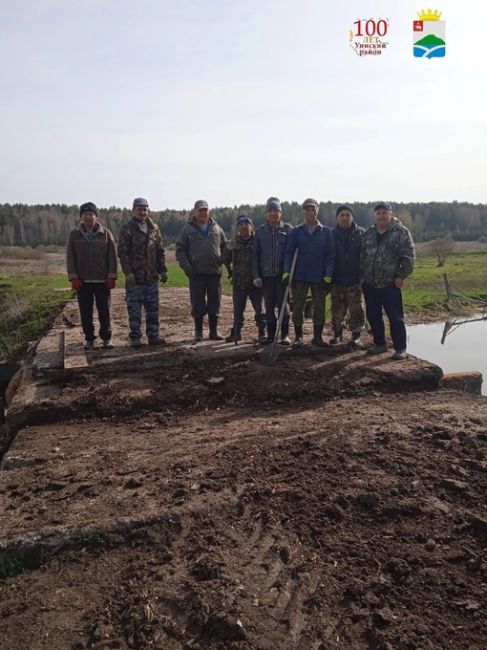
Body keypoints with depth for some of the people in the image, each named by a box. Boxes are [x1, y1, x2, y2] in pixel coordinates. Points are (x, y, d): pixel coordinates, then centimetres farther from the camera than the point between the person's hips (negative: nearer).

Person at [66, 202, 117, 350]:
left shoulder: (106, 233, 4)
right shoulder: (74, 235, 6)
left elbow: (112, 256, 2)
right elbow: (70, 257, 3)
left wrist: (112, 276, -6)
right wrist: (73, 277, -6)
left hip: (102, 280, -1)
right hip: (82, 281, 1)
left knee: (104, 311, 3)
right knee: (85, 312, 4)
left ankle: (106, 338, 13)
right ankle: (89, 339, 14)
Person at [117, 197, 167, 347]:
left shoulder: (154, 228, 10)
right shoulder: (127, 229, -2)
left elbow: (160, 251, 14)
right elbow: (122, 253, -7)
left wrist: (163, 270, 9)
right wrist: (128, 272, -15)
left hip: (152, 276, 4)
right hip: (134, 277, -4)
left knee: (153, 308, 8)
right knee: (134, 309, 2)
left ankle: (153, 335, 17)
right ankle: (135, 338, 10)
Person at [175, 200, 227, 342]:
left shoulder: (216, 228, 12)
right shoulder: (188, 229, 3)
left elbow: (225, 247, 17)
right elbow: (180, 250, -1)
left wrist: (223, 262, 3)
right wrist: (186, 267, -11)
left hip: (215, 272, 3)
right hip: (197, 273, -2)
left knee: (215, 303, 6)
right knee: (198, 304, 2)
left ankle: (214, 332, 17)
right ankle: (198, 332, 14)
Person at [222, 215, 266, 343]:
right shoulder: (233, 243, 4)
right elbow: (226, 259, 20)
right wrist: (231, 271, 17)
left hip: (255, 282, -2)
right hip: (238, 283, 3)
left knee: (259, 308, 3)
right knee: (238, 309, 9)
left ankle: (262, 332, 14)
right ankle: (236, 332, 21)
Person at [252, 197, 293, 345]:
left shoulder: (288, 229, 2)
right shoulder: (260, 231, 8)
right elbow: (255, 255, 7)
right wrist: (256, 275, -1)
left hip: (282, 274, -2)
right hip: (266, 275, 2)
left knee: (282, 304, 0)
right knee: (269, 306, 7)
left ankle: (285, 335, 10)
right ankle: (270, 334, 16)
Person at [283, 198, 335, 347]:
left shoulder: (326, 232, 3)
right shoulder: (296, 232, 4)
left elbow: (330, 255, 0)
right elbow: (289, 252, 1)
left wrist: (328, 276, -9)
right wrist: (286, 272, -10)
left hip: (319, 277, 0)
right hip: (300, 276, 0)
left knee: (319, 308, 6)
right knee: (297, 307, 3)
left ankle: (318, 336, 19)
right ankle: (298, 336, 16)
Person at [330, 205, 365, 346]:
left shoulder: (361, 233, 2)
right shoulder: (331, 235, 3)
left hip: (355, 280, -1)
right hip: (337, 280, 1)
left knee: (355, 309, -1)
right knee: (337, 310, 8)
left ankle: (356, 336, 12)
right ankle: (337, 333, 24)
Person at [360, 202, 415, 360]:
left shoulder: (401, 232, -5)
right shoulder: (368, 233, 11)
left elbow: (408, 256, -9)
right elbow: (362, 255, 16)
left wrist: (401, 276, -13)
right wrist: (362, 275, 11)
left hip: (390, 284, -5)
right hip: (369, 284, 6)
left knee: (395, 317, -1)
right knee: (373, 316, 12)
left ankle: (400, 348, 7)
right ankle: (380, 343, 27)